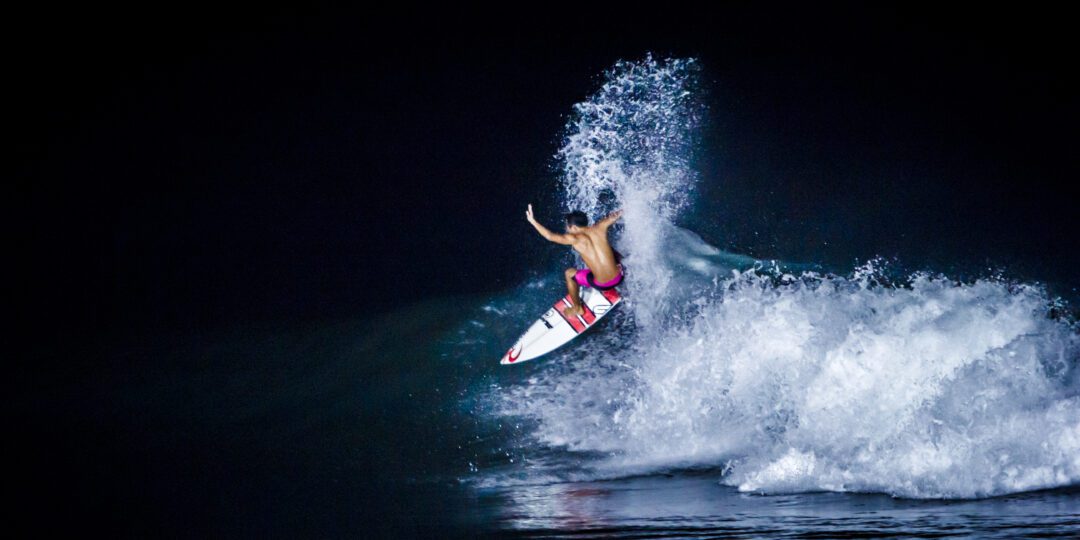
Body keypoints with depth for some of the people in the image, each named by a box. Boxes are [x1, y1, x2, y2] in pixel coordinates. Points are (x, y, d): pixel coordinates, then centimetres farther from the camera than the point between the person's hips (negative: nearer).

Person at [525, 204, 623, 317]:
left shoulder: (574, 239, -13)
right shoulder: (599, 228, -2)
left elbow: (550, 236, -19)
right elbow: (614, 216, 14)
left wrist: (533, 221, -7)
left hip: (602, 285, -4)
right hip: (618, 278, 4)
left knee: (569, 273, 23)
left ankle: (577, 308, 37)